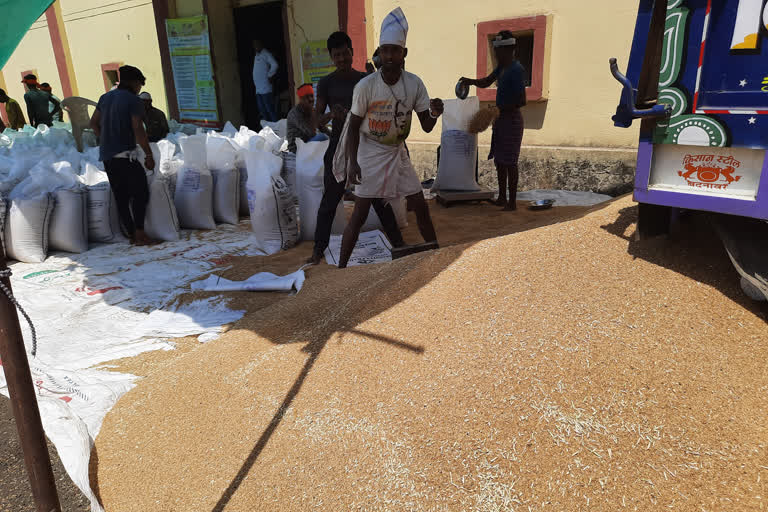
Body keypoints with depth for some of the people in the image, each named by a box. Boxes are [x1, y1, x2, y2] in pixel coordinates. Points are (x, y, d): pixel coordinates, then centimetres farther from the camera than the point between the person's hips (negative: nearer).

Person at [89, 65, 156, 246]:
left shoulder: (106, 97, 15)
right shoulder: (133, 100, -8)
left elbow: (94, 123, 20)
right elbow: (138, 130, -15)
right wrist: (149, 155, -10)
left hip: (107, 156, 8)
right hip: (125, 155, -7)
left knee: (121, 196, 10)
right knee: (141, 192, 0)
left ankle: (131, 234, 14)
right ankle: (139, 233, -6)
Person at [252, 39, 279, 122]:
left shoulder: (266, 54, -7)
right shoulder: (257, 55, 20)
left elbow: (275, 65, -22)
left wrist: (270, 76, -13)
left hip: (265, 89, -9)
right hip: (258, 89, 9)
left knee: (270, 110, -9)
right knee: (262, 111, 11)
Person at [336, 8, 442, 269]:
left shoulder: (414, 83, -8)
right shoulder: (365, 85, -16)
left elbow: (426, 126, -4)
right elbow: (354, 126, -6)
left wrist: (435, 113, -26)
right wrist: (353, 162, -14)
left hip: (398, 152, 4)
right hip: (370, 152, -3)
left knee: (421, 208, 5)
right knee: (360, 213, -5)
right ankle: (341, 267, 7)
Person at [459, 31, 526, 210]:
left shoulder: (516, 69, -17)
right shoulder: (502, 68, 10)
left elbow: (521, 101, -21)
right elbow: (486, 82, 22)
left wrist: (500, 109, -18)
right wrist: (471, 81, 3)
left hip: (511, 119, -9)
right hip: (501, 119, 9)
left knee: (509, 162, -4)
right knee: (500, 160, 14)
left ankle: (512, 202, 4)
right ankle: (502, 198, 24)